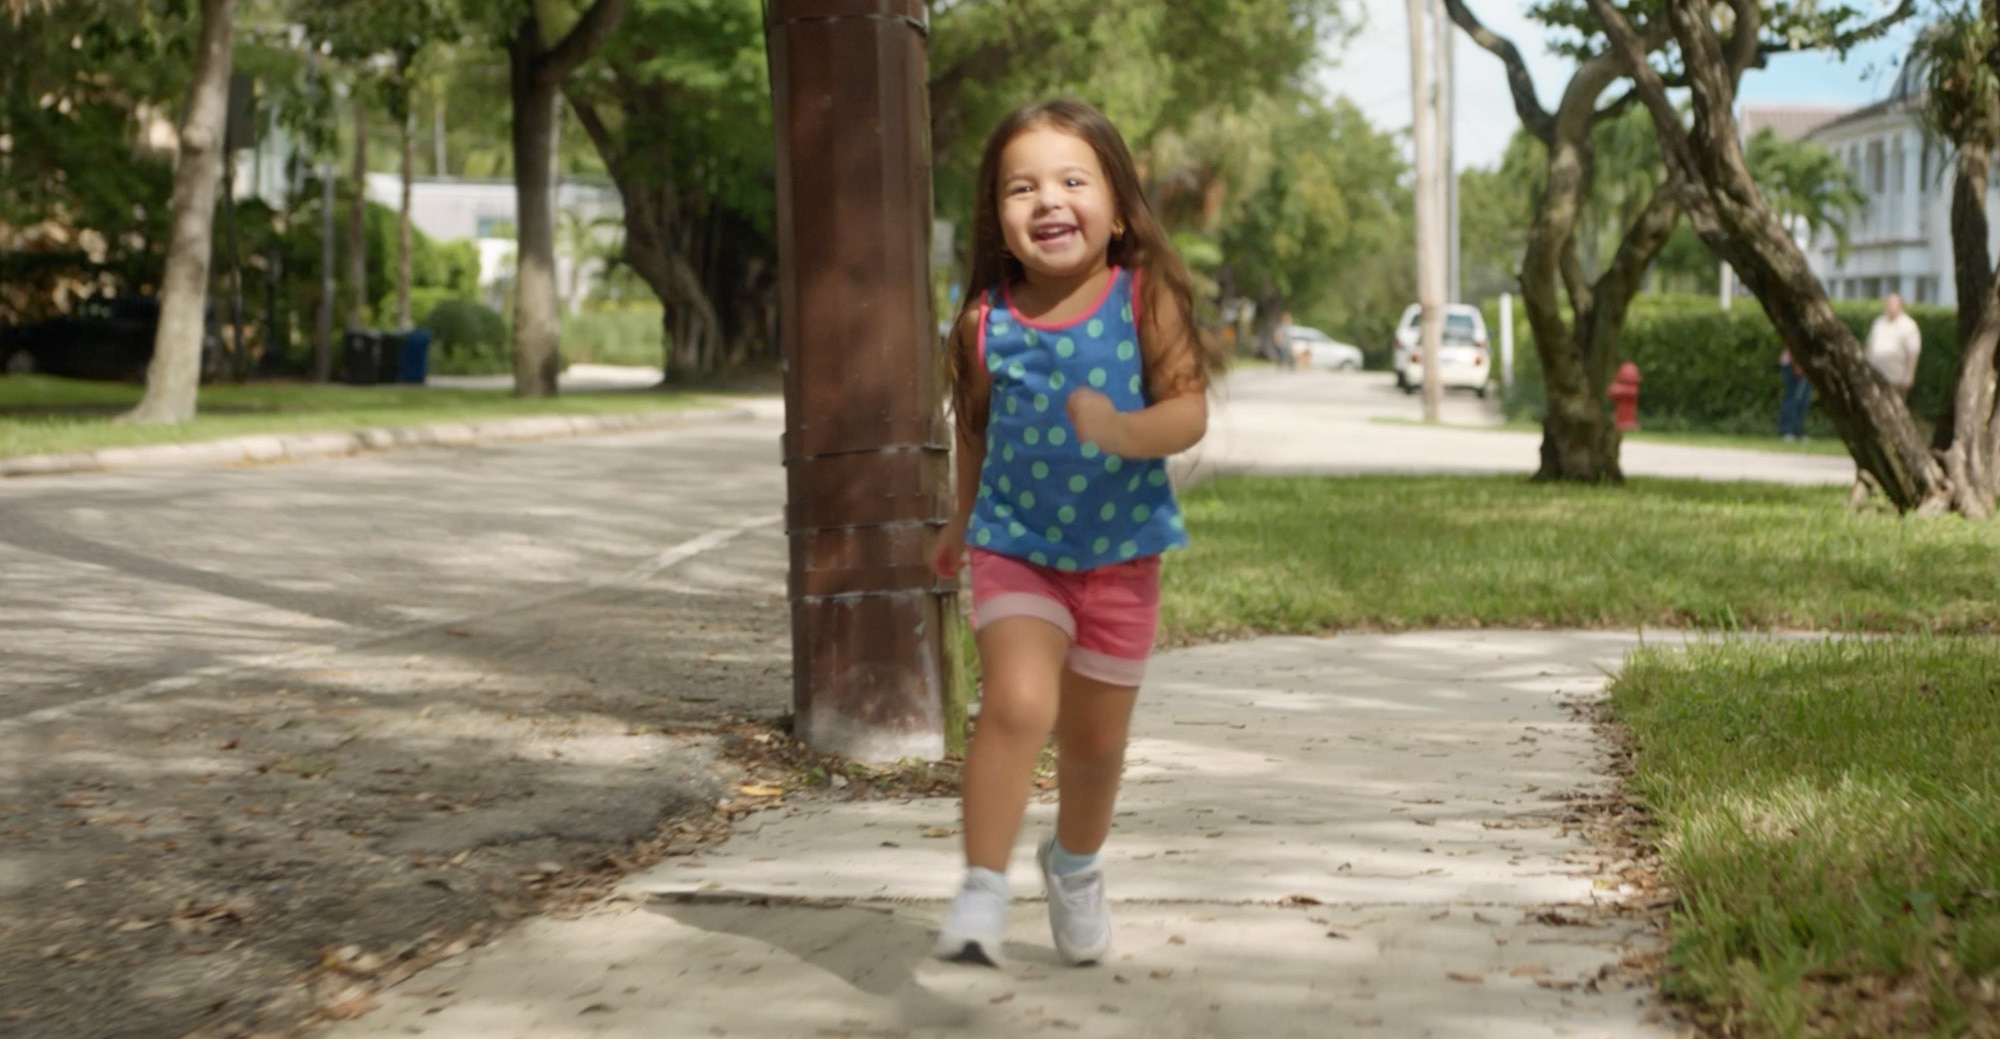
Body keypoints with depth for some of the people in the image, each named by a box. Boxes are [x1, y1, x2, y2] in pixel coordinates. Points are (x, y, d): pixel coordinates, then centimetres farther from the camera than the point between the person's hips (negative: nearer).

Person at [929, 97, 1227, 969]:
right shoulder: (985, 320, -8)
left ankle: (1075, 866, 45)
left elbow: (1189, 409, -17)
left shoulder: (1144, 298, -11)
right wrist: (963, 519, 21)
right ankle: (981, 893, -15)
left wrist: (1125, 431, -37)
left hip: (1120, 552, 1)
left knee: (1096, 741, 16)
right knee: (1016, 704, -24)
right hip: (1016, 547, -1)